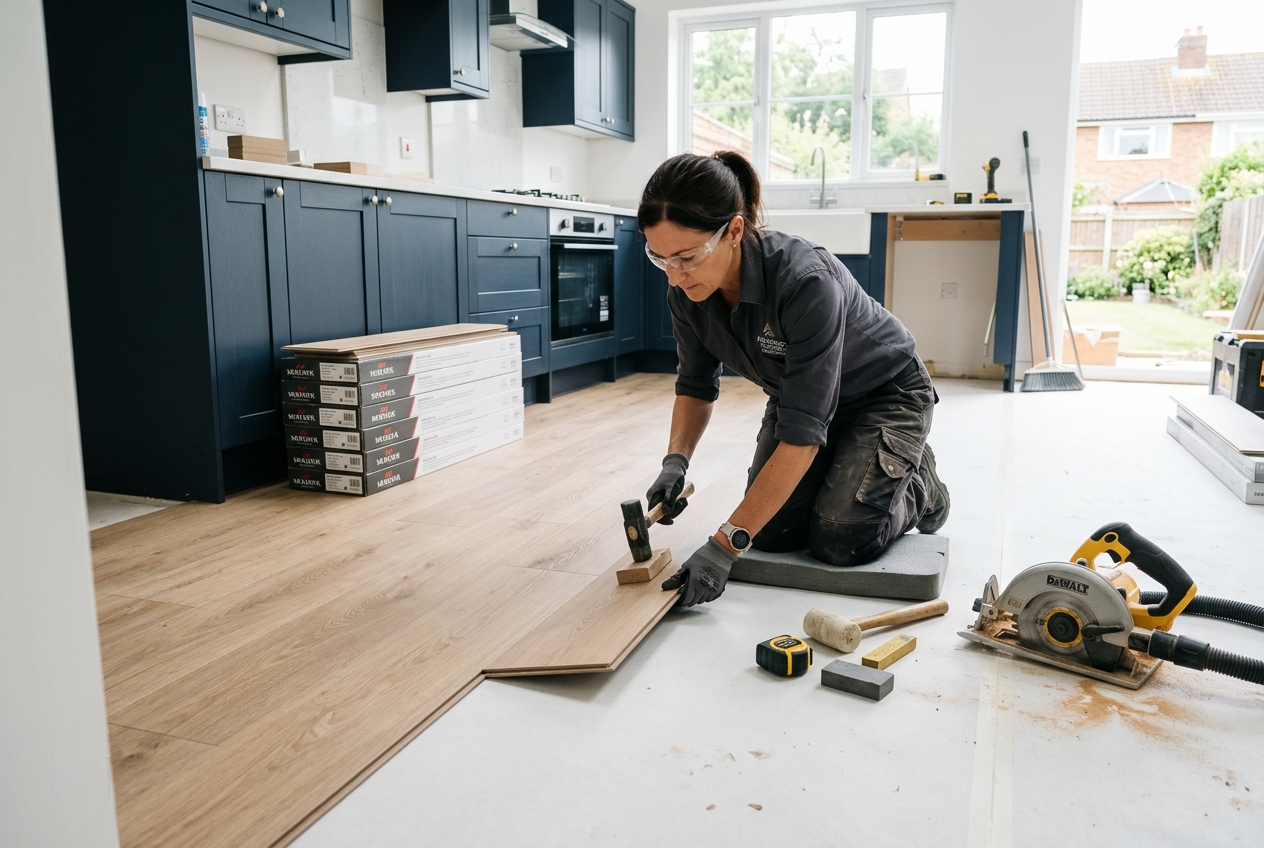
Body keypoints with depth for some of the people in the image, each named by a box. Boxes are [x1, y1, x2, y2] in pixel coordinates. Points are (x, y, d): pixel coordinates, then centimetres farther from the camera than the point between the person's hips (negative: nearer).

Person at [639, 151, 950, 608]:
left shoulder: (806, 282, -40)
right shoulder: (687, 290, -21)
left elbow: (802, 434, -40)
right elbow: (695, 384, -3)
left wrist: (725, 545, -41)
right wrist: (675, 462, -21)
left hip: (886, 394, -5)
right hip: (796, 394, 6)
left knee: (839, 540, -18)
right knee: (772, 533, -7)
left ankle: (918, 485, 14)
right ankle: (847, 469, 22)